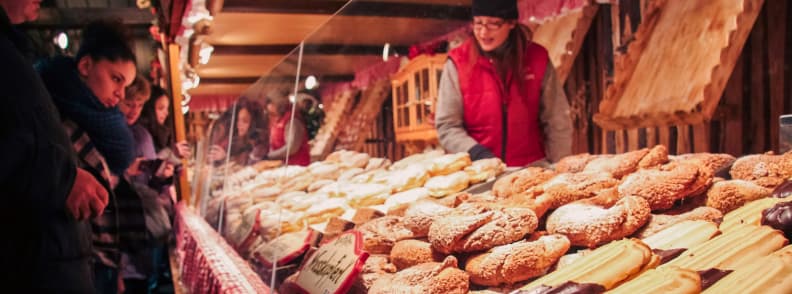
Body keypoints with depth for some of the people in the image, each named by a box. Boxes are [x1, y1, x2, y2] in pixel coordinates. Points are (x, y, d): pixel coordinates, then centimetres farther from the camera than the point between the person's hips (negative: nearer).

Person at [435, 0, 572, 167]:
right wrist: (479, 155, -13)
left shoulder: (536, 58, 4)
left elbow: (557, 121, 8)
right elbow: (447, 126, -1)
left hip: (532, 168, 2)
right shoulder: (458, 62, -2)